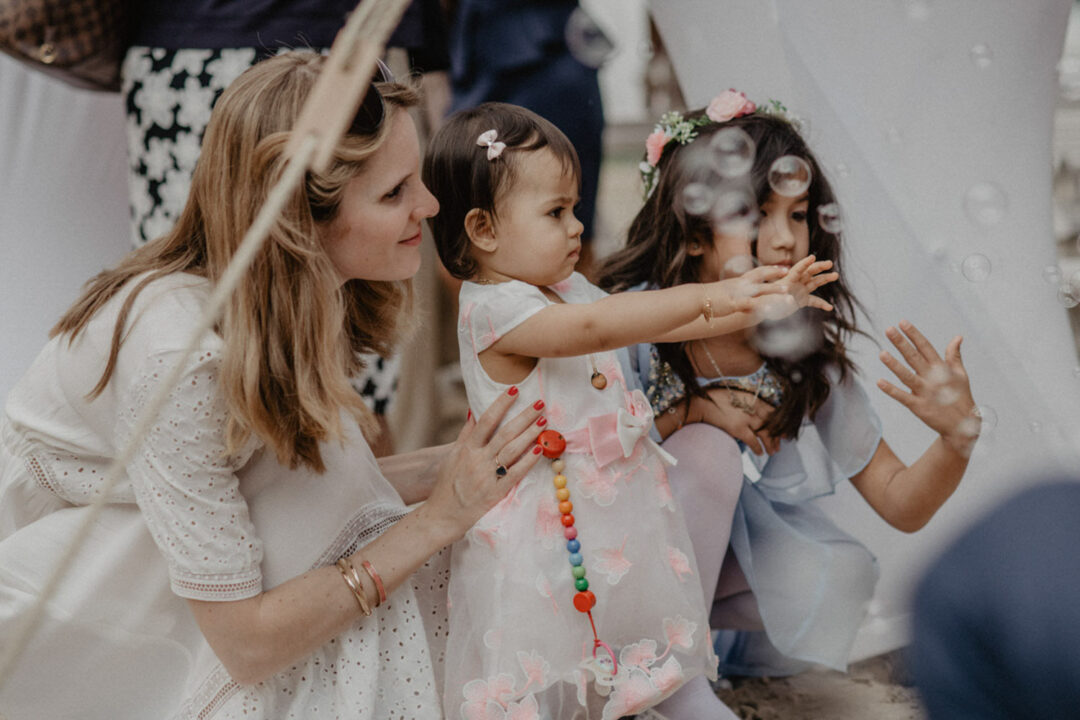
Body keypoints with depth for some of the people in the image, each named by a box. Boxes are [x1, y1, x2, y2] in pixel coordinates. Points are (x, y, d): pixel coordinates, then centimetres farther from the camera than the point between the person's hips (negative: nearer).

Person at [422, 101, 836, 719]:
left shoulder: (568, 289, 9)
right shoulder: (492, 309, -20)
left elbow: (655, 322, 15)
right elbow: (591, 328, -36)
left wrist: (755, 305, 5)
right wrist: (708, 295, -39)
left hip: (616, 514, 9)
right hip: (550, 530, -9)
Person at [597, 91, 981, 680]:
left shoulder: (808, 348, -14)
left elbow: (901, 506, -12)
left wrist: (958, 435, -33)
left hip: (736, 541, 3)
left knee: (844, 578, -25)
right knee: (707, 448, -29)